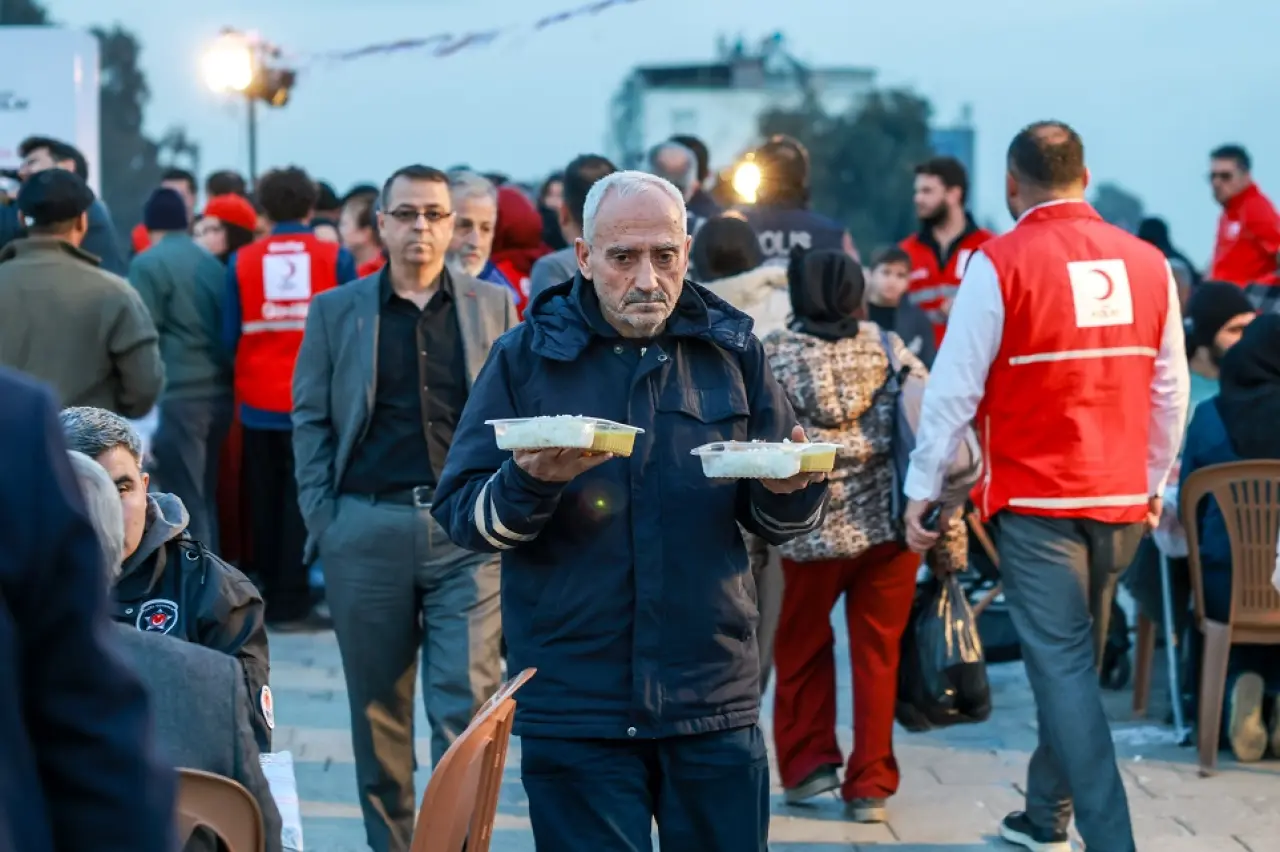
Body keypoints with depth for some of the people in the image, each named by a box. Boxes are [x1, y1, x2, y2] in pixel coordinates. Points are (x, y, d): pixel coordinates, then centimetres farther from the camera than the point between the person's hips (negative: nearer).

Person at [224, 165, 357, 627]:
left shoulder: (241, 263, -2)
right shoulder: (335, 258, -4)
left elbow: (229, 336, -1)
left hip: (259, 402, 2)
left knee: (264, 503, 12)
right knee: (303, 501, 4)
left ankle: (266, 596, 17)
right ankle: (290, 602, 2)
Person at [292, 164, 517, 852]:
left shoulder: (494, 305, 10)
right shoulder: (336, 311, 9)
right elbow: (310, 419, 8)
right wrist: (321, 514, -2)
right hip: (368, 529, 1)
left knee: (467, 703, -9)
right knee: (377, 708, 9)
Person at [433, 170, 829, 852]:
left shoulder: (730, 350, 7)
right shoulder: (527, 356, 0)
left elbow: (775, 522, 11)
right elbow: (460, 513, -4)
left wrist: (792, 489, -11)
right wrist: (532, 481, -23)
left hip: (714, 697, 2)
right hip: (574, 705, -2)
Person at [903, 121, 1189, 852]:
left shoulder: (1001, 263, -9)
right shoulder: (1148, 263, 3)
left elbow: (955, 387, -8)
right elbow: (1171, 389, 10)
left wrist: (923, 490, 1)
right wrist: (1154, 481, 22)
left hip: (1036, 496, -5)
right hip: (1122, 497, 5)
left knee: (1062, 665, -4)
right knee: (1077, 661, 18)